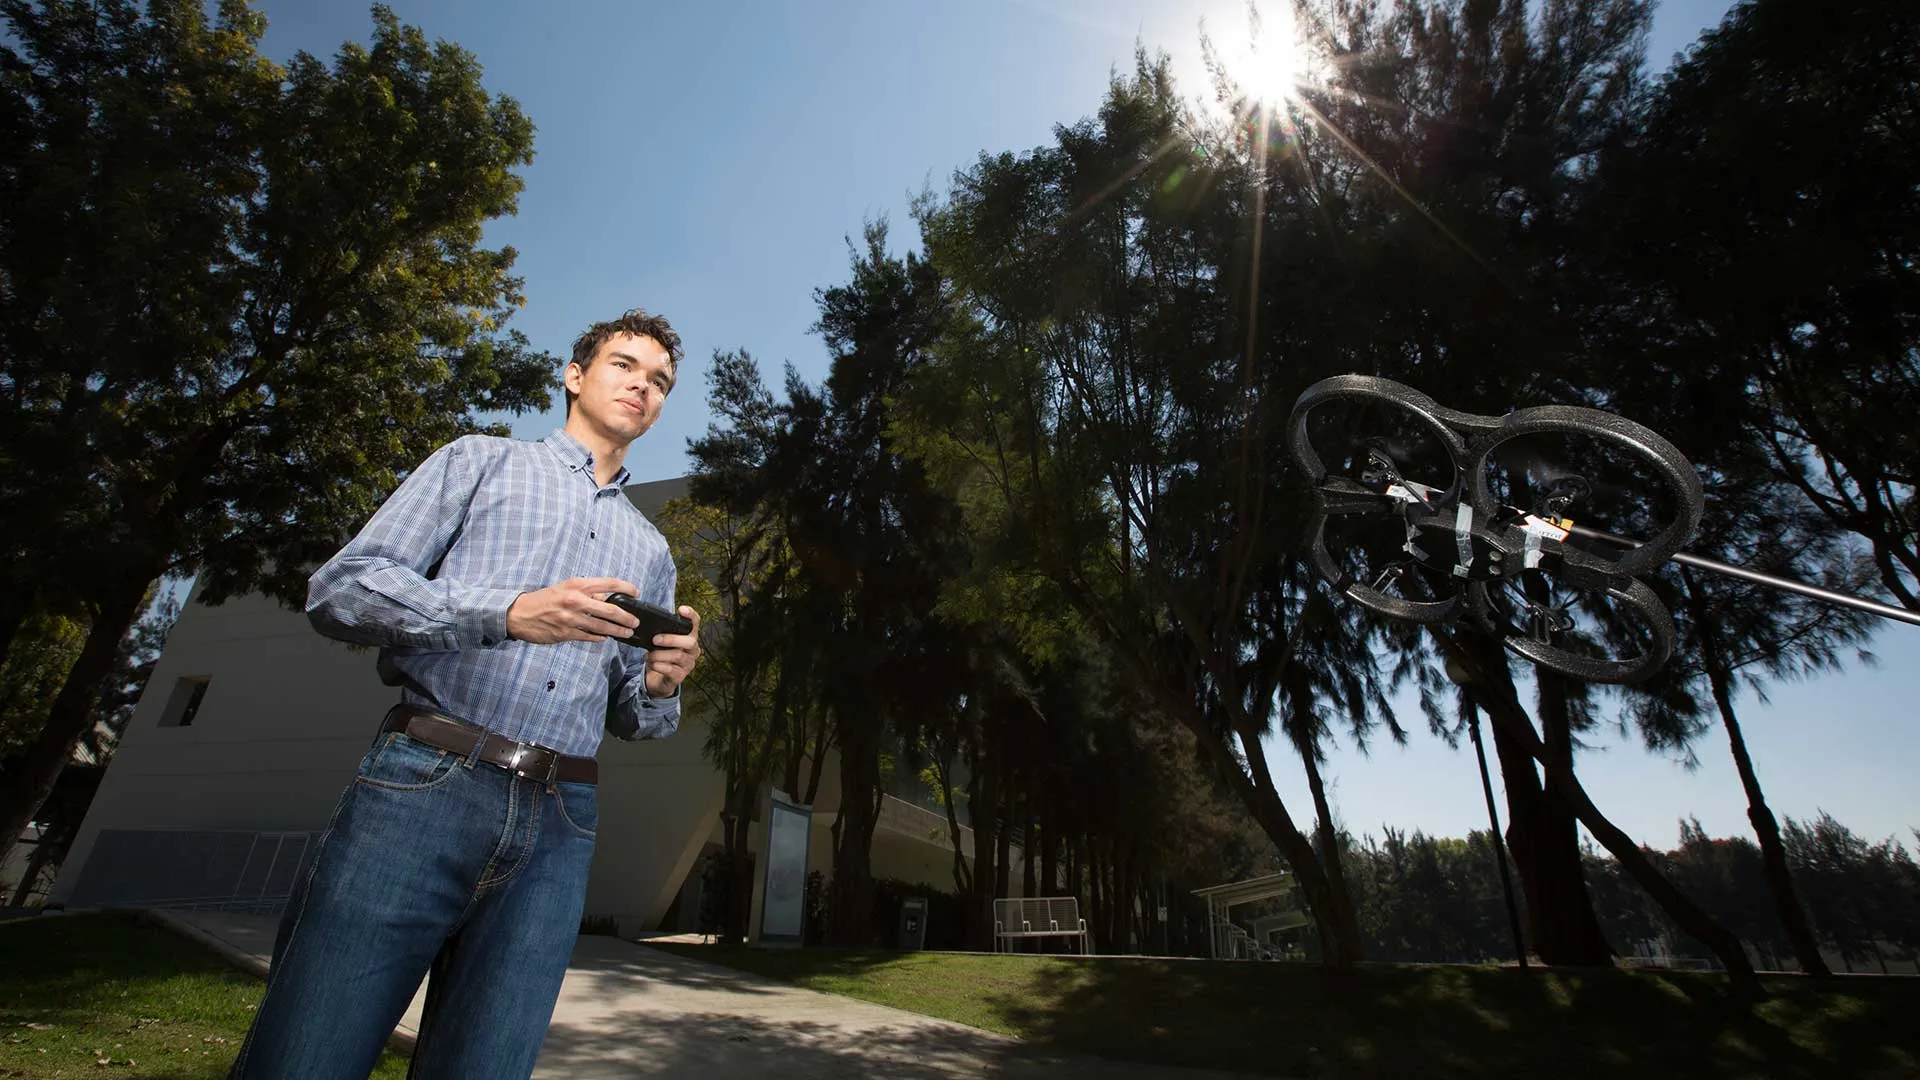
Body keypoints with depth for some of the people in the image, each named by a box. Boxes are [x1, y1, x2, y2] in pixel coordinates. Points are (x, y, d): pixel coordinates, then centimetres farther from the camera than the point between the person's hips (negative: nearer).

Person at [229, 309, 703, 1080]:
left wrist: (657, 686, -4)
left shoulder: (650, 550, 22)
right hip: (424, 786, -3)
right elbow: (341, 588, 0)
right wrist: (510, 613, -14)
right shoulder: (481, 461, 12)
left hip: (558, 828, 4)